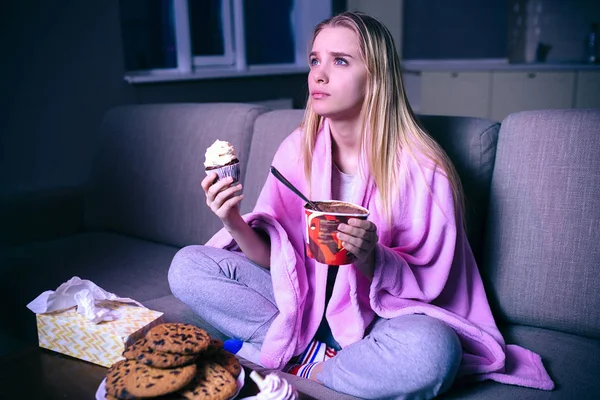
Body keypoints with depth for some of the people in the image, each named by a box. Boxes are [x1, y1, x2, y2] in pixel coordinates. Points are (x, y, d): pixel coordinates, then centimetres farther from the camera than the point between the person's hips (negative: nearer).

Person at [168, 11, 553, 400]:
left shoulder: (421, 168, -16)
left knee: (433, 351, -37)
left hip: (377, 317, -3)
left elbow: (428, 283, -11)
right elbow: (274, 258, -1)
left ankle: (295, 366, -12)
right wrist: (236, 225, -22)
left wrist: (373, 260, -30)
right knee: (187, 266, -9)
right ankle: (312, 350, -12)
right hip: (303, 303, 4)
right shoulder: (297, 149, -3)